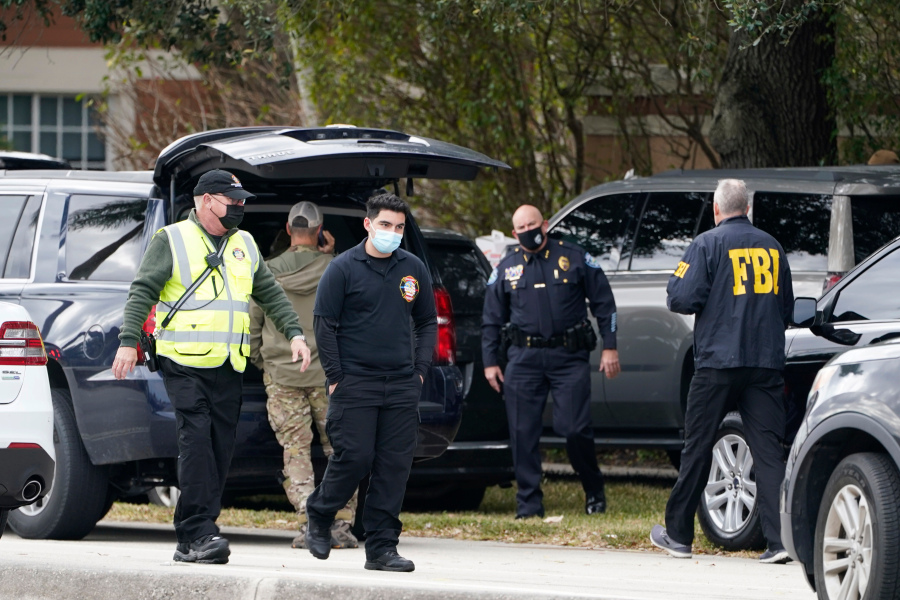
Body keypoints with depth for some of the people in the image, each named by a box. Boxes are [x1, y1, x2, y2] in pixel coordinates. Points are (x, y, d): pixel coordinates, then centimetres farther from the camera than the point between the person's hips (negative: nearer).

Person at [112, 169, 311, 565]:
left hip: (228, 367, 6)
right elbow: (142, 292, -4)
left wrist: (294, 333, 12)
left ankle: (191, 540, 6)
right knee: (196, 441, -17)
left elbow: (270, 294, 24)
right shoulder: (172, 240, 1)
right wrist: (128, 342, -14)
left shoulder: (244, 245, 18)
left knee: (220, 449, 1)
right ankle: (199, 532, -19)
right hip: (184, 363, -6)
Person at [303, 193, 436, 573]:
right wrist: (336, 377, -7)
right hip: (355, 383, -4)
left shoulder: (413, 270, 11)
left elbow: (427, 323, 19)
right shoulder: (343, 268, -1)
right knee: (353, 457, -8)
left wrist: (420, 369, 7)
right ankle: (319, 516, 17)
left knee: (395, 466, 0)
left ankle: (382, 547, 3)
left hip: (402, 386, 4)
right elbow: (324, 324, -1)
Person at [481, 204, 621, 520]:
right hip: (525, 358, 3)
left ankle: (594, 492, 11)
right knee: (523, 433, -2)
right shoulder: (506, 268, 12)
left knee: (575, 428, -10)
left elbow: (603, 303, 8)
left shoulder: (574, 258, 5)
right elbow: (491, 319, 18)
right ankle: (529, 502, 6)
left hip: (570, 355, -3)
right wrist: (490, 361, 11)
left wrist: (610, 347, 2)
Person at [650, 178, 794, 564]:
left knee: (698, 447, 8)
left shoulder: (708, 244, -5)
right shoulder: (771, 247, 10)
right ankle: (780, 538, -13)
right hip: (766, 364, 3)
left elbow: (682, 298, -12)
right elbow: (787, 307, 18)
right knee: (768, 450, -1)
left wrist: (675, 287, 10)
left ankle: (678, 535, 17)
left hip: (718, 362, -3)